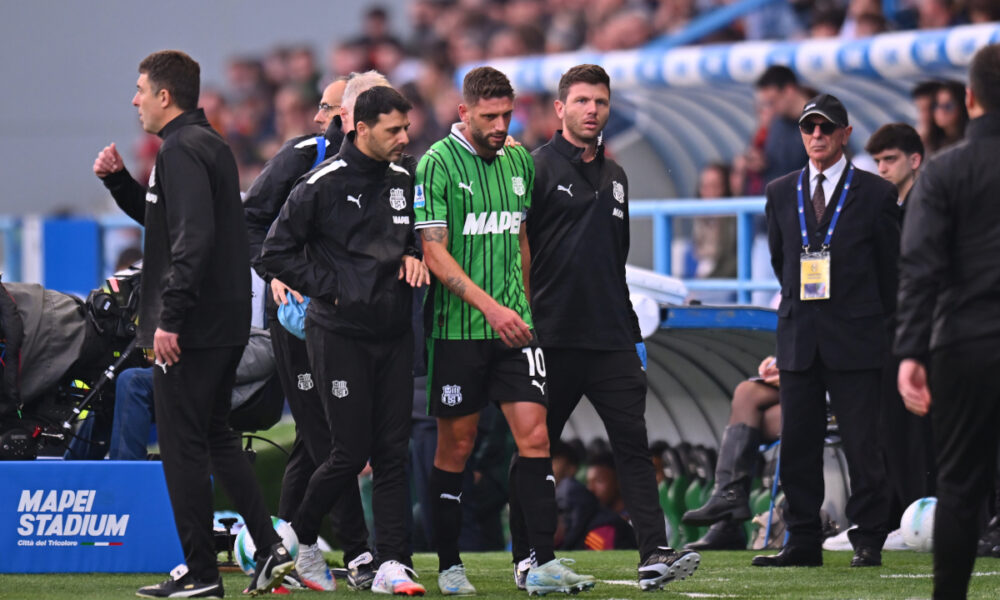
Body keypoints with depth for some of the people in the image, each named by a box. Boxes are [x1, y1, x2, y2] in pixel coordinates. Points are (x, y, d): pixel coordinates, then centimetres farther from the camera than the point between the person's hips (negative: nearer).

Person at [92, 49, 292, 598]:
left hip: (189, 331, -10)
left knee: (183, 448, -3)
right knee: (215, 437, 17)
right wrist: (118, 181, 15)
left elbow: (192, 238, -25)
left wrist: (169, 319, -26)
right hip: (226, 325, 10)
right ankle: (270, 548, 12)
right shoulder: (210, 145, 16)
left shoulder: (181, 150, -15)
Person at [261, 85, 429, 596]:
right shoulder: (323, 185, -10)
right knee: (351, 452, -5)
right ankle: (300, 535, 19)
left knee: (392, 452, 0)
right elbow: (276, 253, -7)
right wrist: (329, 287, -11)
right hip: (340, 335, -5)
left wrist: (414, 255, 2)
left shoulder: (404, 181, 8)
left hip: (394, 333, 5)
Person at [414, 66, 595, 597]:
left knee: (534, 437, -6)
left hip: (513, 327, 5)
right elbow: (434, 252, -13)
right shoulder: (437, 164, -8)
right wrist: (489, 306, -19)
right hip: (457, 329, -5)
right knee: (456, 447, 3)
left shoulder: (519, 162, 10)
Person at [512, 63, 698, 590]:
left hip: (611, 340, 5)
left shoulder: (615, 176, 18)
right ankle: (527, 559, 12)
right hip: (552, 338, -5)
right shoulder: (538, 168, -3)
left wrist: (632, 332, 21)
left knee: (633, 443, -5)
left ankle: (654, 555, -12)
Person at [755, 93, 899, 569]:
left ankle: (868, 541, 2)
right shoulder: (781, 193, 11)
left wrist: (875, 326, 8)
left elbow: (891, 266, 6)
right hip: (799, 337, 4)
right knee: (797, 442, 3)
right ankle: (802, 542, 9)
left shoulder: (875, 194, 1)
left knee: (861, 444, -4)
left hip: (856, 338, -4)